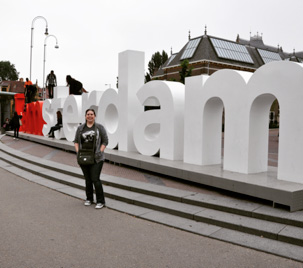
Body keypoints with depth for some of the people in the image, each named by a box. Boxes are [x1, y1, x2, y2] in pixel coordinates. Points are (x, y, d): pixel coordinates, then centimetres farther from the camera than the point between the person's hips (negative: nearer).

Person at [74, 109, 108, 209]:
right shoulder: (80, 128, 8)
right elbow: (76, 141, 11)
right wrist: (78, 152, -3)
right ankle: (89, 199, 27)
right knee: (87, 179, 12)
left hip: (96, 158, -3)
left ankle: (101, 201, 3)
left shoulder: (100, 127, -1)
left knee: (95, 179, -8)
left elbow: (105, 141, -1)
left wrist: (100, 152, -11)